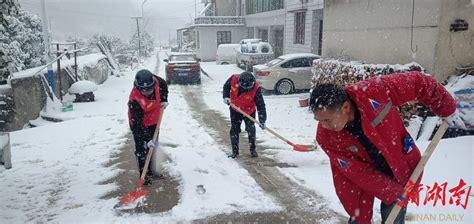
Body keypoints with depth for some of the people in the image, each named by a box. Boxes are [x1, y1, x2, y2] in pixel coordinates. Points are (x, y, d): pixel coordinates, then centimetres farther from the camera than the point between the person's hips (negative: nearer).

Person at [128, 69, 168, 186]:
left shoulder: (156, 81, -25)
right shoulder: (135, 100, -37)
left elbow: (164, 85, 2)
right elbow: (137, 123, -31)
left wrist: (164, 100, -7)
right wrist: (146, 139, -30)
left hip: (154, 122, 6)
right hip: (139, 125, -6)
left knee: (153, 147, 19)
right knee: (142, 150, -2)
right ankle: (145, 174, 16)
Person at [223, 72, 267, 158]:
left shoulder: (256, 89, -32)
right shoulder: (233, 79, -25)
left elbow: (261, 105, -28)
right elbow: (226, 86, -2)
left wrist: (262, 120, -32)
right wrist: (226, 97, -17)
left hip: (249, 111, -2)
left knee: (251, 130, -3)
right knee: (234, 130, 3)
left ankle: (252, 149, 19)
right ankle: (235, 151, 17)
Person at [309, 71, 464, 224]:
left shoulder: (373, 92, -33)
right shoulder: (326, 137, -26)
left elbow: (418, 83, -17)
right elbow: (359, 173, -19)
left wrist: (447, 110, -6)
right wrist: (393, 192, -17)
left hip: (401, 167, 0)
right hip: (368, 175, 1)